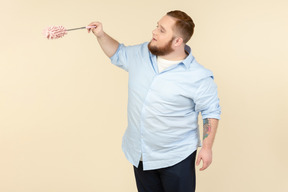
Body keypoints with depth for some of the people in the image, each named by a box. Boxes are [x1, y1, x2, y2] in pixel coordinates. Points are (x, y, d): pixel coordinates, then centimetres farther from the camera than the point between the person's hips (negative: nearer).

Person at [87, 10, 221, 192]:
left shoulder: (199, 77, -18)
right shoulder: (141, 54, -3)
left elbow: (211, 111, -9)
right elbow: (118, 54, 16)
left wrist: (207, 147, -10)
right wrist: (101, 35, 1)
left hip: (176, 157, -5)